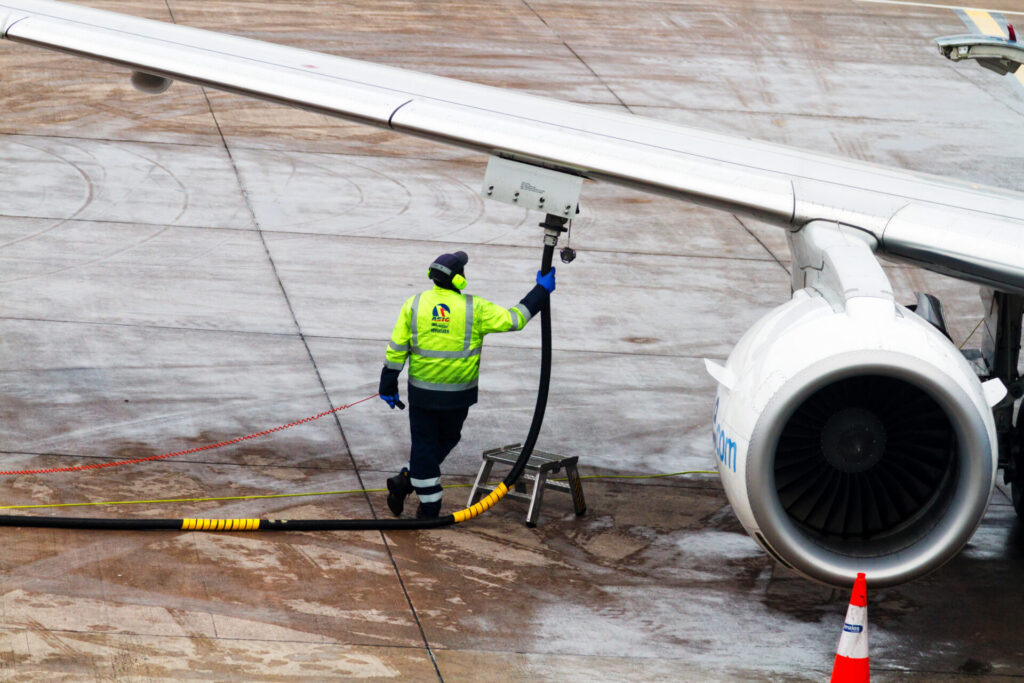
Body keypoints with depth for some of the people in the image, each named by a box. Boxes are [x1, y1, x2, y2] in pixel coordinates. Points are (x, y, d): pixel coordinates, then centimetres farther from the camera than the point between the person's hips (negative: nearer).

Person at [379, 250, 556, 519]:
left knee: (424, 444, 11)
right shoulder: (474, 309, -12)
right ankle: (406, 481, 12)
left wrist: (389, 386, 6)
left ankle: (428, 509, 9)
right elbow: (514, 319, -5)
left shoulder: (414, 305, -5)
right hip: (457, 395, -1)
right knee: (446, 440, 20)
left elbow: (396, 348, -3)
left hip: (421, 392, 1)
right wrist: (542, 291, 6)